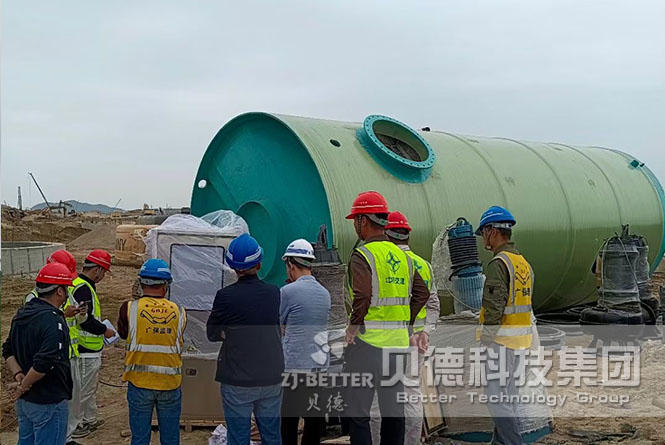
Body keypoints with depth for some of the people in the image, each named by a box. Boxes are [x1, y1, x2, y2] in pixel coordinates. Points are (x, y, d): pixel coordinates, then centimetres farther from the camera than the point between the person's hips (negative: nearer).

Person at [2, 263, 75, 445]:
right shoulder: (53, 322, -23)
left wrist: (18, 376, -2)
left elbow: (8, 351, 11)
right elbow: (43, 364, -30)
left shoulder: (23, 313, 5)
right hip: (49, 402, -9)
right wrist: (23, 386, -16)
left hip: (24, 401, 9)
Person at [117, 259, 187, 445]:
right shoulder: (179, 312, -4)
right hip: (170, 383, 1)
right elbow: (179, 344, 5)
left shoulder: (130, 309, -9)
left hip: (140, 382, -1)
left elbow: (123, 334, 8)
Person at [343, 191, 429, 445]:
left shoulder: (362, 255, -11)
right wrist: (404, 323, 14)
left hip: (367, 340, -7)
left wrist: (353, 325, -13)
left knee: (357, 411, 1)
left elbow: (362, 295, -26)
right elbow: (422, 293, 13)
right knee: (394, 410, 14)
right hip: (399, 341, 7)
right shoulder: (402, 255, 11)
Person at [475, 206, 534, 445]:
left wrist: (486, 340, -16)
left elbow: (495, 306, -21)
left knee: (496, 397, -4)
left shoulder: (499, 263, -16)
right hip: (520, 338, 10)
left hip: (501, 338, -10)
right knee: (507, 394, 17)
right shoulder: (523, 262, 14)